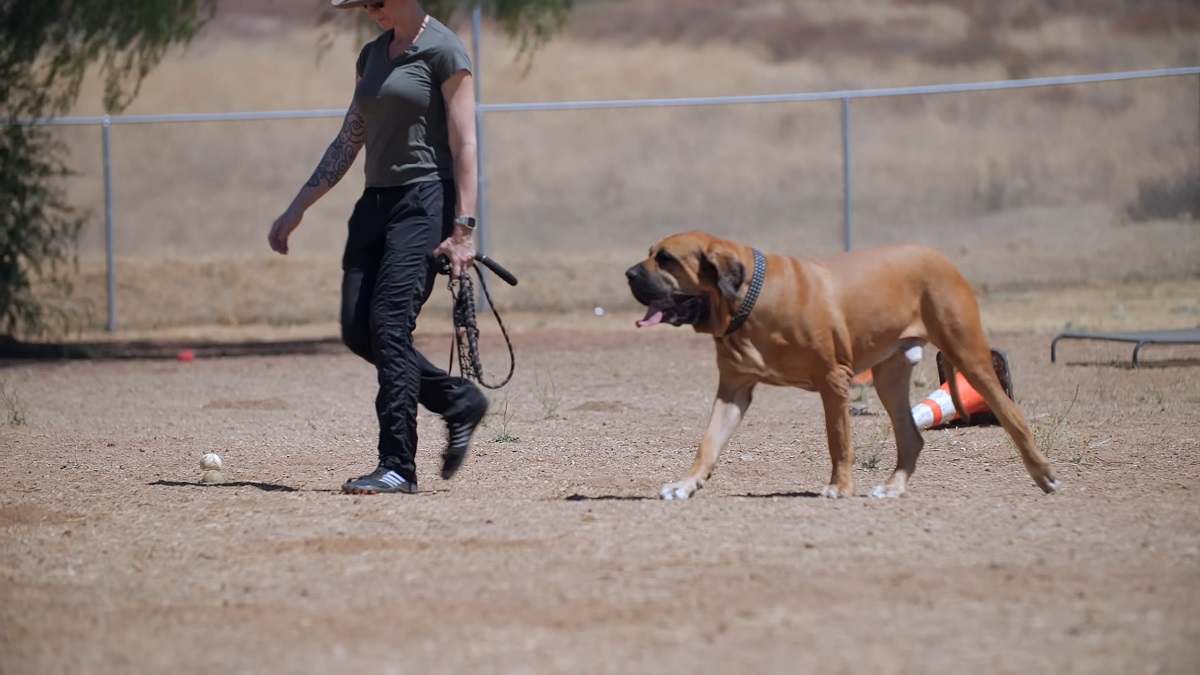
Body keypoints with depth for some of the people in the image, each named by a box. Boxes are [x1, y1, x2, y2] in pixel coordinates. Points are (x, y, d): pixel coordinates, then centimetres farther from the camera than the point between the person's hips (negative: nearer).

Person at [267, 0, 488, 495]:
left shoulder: (442, 51, -7)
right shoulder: (372, 55, 16)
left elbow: (464, 145, -11)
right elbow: (348, 142, 21)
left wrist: (463, 227, -18)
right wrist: (297, 209, 19)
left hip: (425, 200, -8)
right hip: (376, 202, 8)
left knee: (389, 325, -15)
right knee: (358, 330, 0)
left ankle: (398, 467, -13)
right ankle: (459, 401, 16)